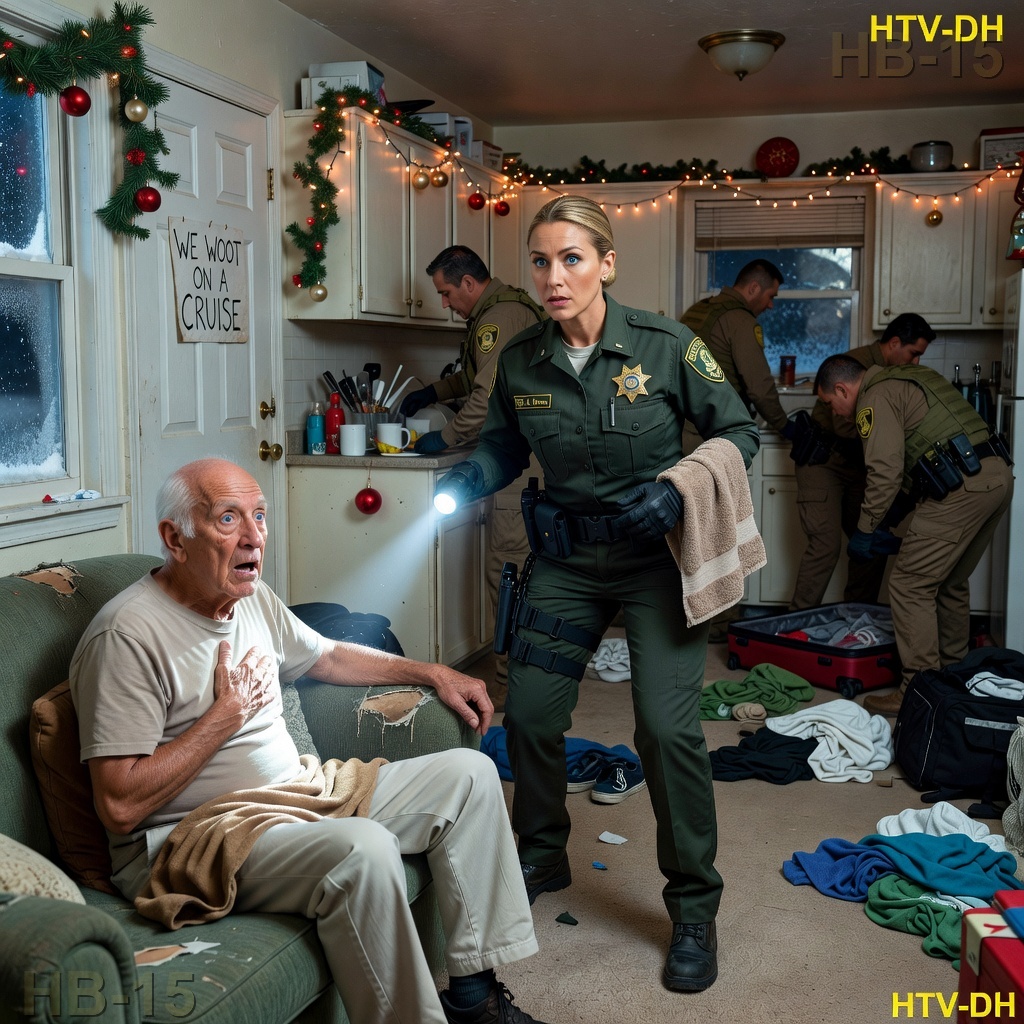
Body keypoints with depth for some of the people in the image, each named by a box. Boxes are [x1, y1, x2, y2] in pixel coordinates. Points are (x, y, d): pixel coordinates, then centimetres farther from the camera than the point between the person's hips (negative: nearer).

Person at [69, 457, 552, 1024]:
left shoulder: (251, 596, 10)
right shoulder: (128, 635, -18)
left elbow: (328, 657, 27)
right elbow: (120, 806, -22)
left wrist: (432, 673, 21)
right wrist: (229, 711, -16)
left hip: (298, 791, 9)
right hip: (194, 837, -9)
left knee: (469, 774, 4)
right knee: (363, 849, -36)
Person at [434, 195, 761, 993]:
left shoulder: (666, 345, -14)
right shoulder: (521, 361, -4)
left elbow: (740, 432, -6)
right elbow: (505, 445, 11)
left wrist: (681, 487, -23)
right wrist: (469, 477, -11)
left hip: (657, 556, -4)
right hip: (568, 557, 4)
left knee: (668, 727, -11)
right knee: (528, 714, 6)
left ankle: (694, 909, 11)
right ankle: (542, 857, 35)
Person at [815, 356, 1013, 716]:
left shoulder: (875, 399, -3)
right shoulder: (909, 379, 26)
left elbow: (885, 472, -11)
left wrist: (865, 530, -1)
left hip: (960, 489, -10)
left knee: (910, 586, -4)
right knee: (950, 584, 22)